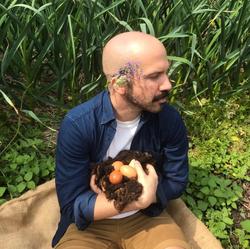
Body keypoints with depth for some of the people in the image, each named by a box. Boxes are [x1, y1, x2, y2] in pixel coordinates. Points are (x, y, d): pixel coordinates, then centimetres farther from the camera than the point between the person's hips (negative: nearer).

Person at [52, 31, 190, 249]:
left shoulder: (170, 120, -13)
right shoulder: (77, 125, -21)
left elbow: (176, 183, -2)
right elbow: (72, 205, -17)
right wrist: (139, 200, -28)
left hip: (147, 217, 3)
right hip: (89, 224, -2)